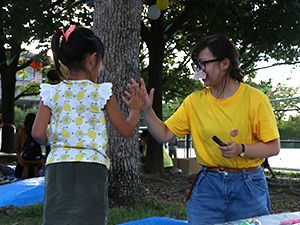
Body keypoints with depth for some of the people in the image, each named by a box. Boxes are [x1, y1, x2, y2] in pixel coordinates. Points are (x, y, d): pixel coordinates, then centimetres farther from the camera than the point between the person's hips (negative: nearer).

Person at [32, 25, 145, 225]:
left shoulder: (52, 93, 4)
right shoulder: (102, 93, -2)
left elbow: (38, 133, 1)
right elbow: (126, 130, 4)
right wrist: (136, 109, 21)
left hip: (58, 166, 3)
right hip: (91, 167, -2)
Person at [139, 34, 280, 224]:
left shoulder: (255, 99, -6)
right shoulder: (195, 101, 3)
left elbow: (274, 147, -6)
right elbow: (164, 135, 2)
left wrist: (241, 150, -21)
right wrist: (146, 110, -12)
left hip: (248, 187, -2)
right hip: (207, 186, 2)